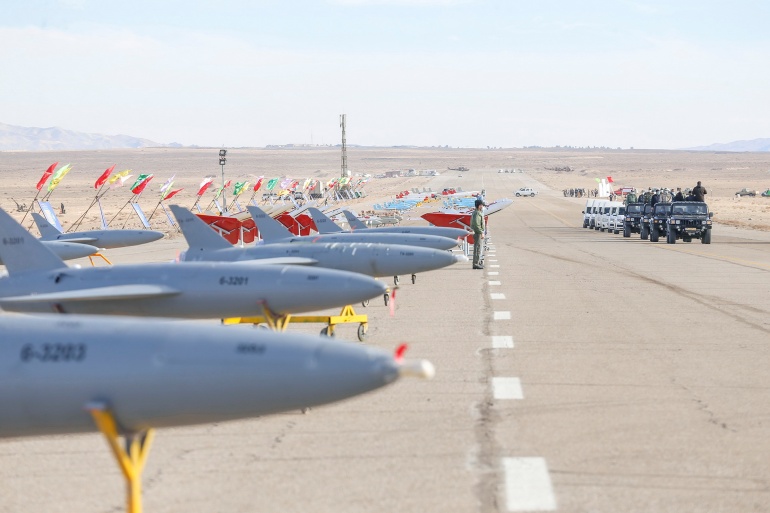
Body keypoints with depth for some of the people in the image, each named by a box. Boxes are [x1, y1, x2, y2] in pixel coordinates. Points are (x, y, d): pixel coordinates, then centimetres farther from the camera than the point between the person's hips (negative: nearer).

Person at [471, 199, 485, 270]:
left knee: (477, 248, 15)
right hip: (478, 233, -11)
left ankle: (477, 263, 22)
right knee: (477, 248, -9)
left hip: (478, 233, 11)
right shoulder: (477, 213, -17)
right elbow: (476, 224, -25)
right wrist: (481, 233, -22)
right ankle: (475, 264, -9)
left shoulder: (476, 213, 15)